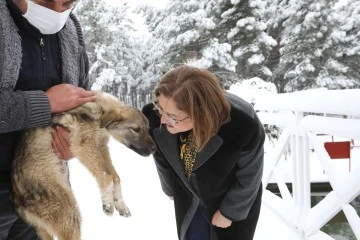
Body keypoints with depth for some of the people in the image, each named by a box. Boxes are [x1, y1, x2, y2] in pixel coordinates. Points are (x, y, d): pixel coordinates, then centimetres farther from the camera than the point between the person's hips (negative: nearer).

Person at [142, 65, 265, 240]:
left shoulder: (244, 127, -41)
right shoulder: (154, 117, -32)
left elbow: (248, 178, -20)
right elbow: (162, 158, -8)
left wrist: (228, 211, -6)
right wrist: (170, 188, 10)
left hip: (236, 199, -2)